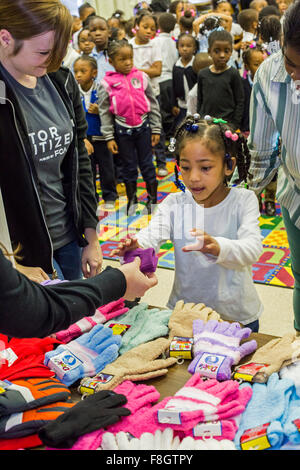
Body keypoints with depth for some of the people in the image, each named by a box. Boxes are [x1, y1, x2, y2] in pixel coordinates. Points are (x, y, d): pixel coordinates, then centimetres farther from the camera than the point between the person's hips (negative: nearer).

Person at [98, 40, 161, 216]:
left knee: (147, 164, 9)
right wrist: (109, 137, -4)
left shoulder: (142, 77, -1)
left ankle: (153, 199, 23)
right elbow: (105, 112, -2)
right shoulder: (107, 83, -5)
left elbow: (153, 104, 4)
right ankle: (132, 200, 28)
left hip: (143, 126, 1)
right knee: (129, 166, 12)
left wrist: (156, 129, 3)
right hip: (122, 129, -1)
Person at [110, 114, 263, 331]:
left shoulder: (244, 200, -9)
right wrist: (136, 246, -44)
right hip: (183, 311, 1)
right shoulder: (175, 204, -3)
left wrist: (217, 247, -44)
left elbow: (252, 249, -23)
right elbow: (153, 234, -21)